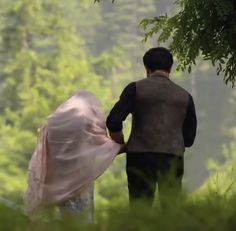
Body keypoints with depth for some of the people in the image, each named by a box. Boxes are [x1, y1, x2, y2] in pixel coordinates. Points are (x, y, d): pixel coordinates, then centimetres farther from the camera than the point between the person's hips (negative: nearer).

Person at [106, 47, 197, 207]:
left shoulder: (136, 89, 3)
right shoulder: (185, 96, 13)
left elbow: (113, 122, -5)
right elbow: (189, 139, 15)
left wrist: (121, 144, 11)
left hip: (140, 156, -2)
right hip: (173, 157, 2)